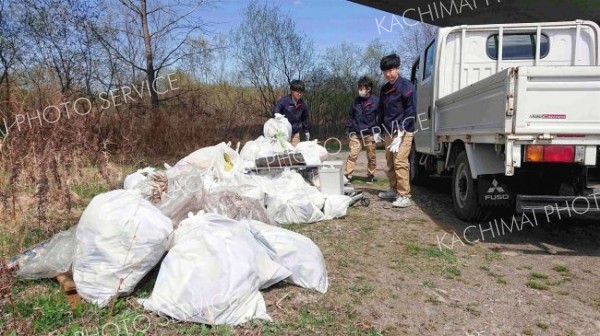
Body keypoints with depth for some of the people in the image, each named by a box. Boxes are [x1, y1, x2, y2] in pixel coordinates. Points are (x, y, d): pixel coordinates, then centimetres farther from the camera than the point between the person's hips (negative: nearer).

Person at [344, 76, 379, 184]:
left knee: (371, 157, 8)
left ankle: (370, 175, 22)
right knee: (352, 155, -5)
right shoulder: (356, 101, 8)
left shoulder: (376, 101, -2)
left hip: (370, 134, -2)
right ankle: (347, 175, -2)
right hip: (356, 134, 2)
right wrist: (348, 130, 9)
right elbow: (350, 116, 15)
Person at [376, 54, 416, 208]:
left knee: (400, 162, -15)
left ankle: (404, 196, -13)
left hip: (403, 132, -7)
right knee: (390, 163, 12)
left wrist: (401, 131, -17)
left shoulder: (406, 86, -7)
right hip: (389, 131, 7)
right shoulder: (384, 89, 15)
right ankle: (394, 189, 26)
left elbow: (410, 110, -11)